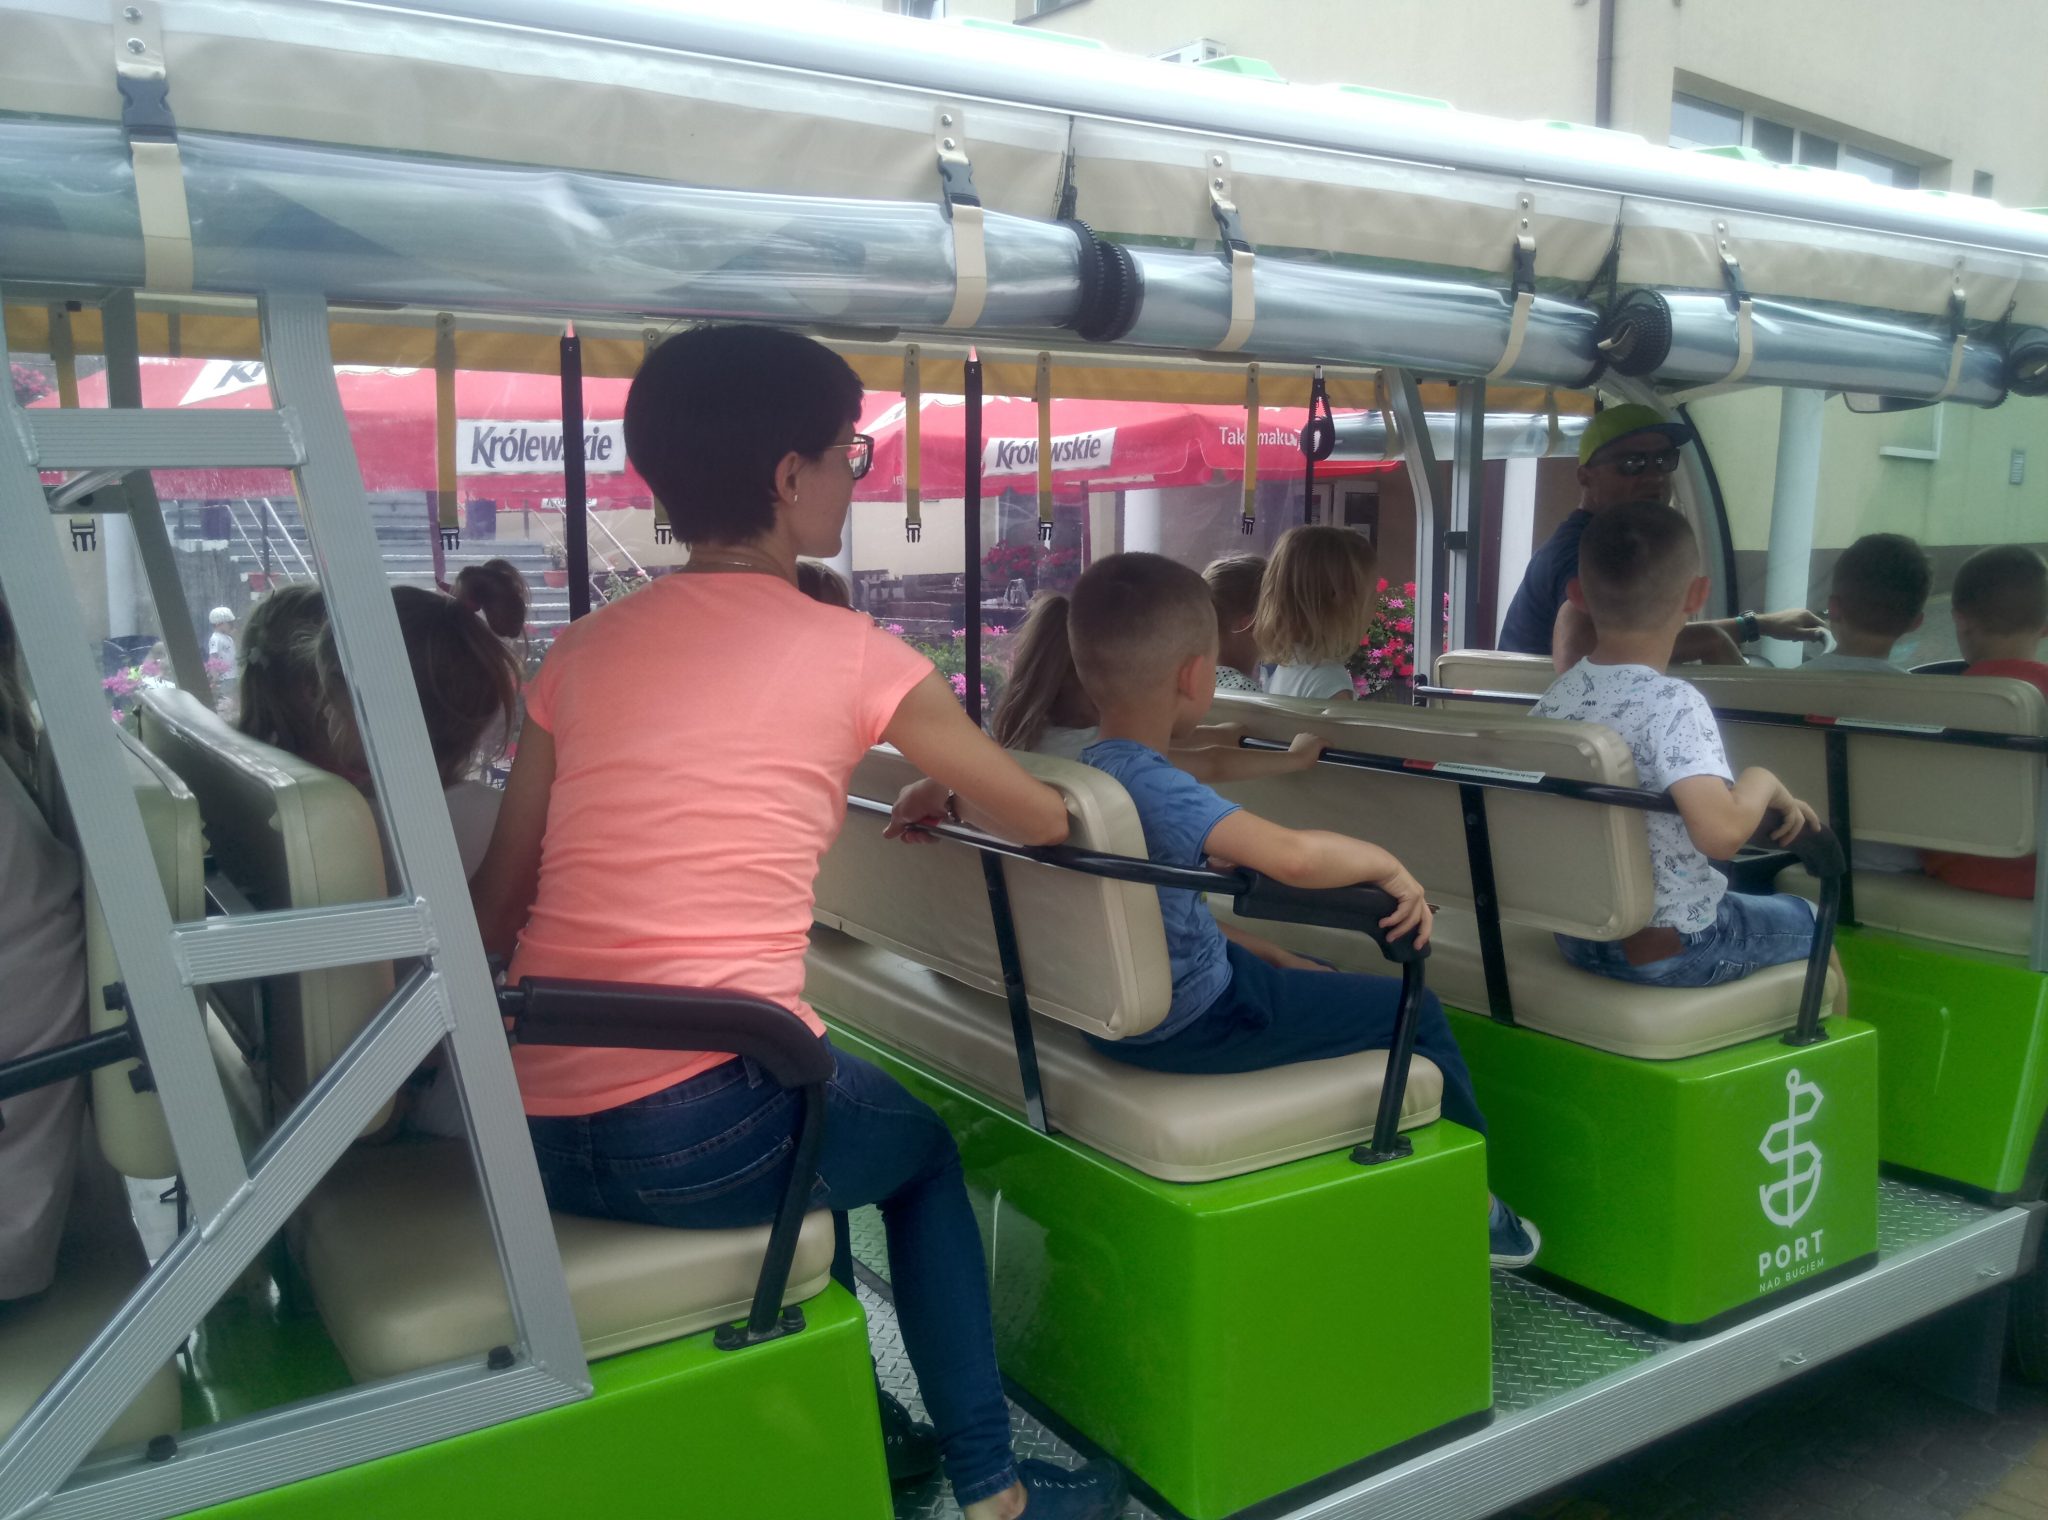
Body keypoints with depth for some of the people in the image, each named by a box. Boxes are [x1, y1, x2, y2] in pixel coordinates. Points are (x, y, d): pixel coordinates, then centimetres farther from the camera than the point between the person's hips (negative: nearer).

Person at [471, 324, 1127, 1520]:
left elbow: (496, 910, 11)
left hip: (537, 1144, 5)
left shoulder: (586, 648, 9)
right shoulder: (854, 657, -2)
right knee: (924, 1149, 26)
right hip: (705, 1132, -5)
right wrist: (948, 795, 29)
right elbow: (1046, 820, 9)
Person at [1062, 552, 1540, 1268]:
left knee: (1324, 980, 31)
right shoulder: (1156, 787, -29)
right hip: (1191, 1022, -10)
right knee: (1415, 1009, 4)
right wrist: (1387, 864, -26)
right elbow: (1294, 855, -44)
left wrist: (1271, 955, 14)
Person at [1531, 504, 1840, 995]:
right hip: (1668, 949, -6)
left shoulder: (1555, 697, -6)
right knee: (1814, 924, 24)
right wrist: (1763, 782, -18)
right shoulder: (1673, 705, -26)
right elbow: (1721, 832, -37)